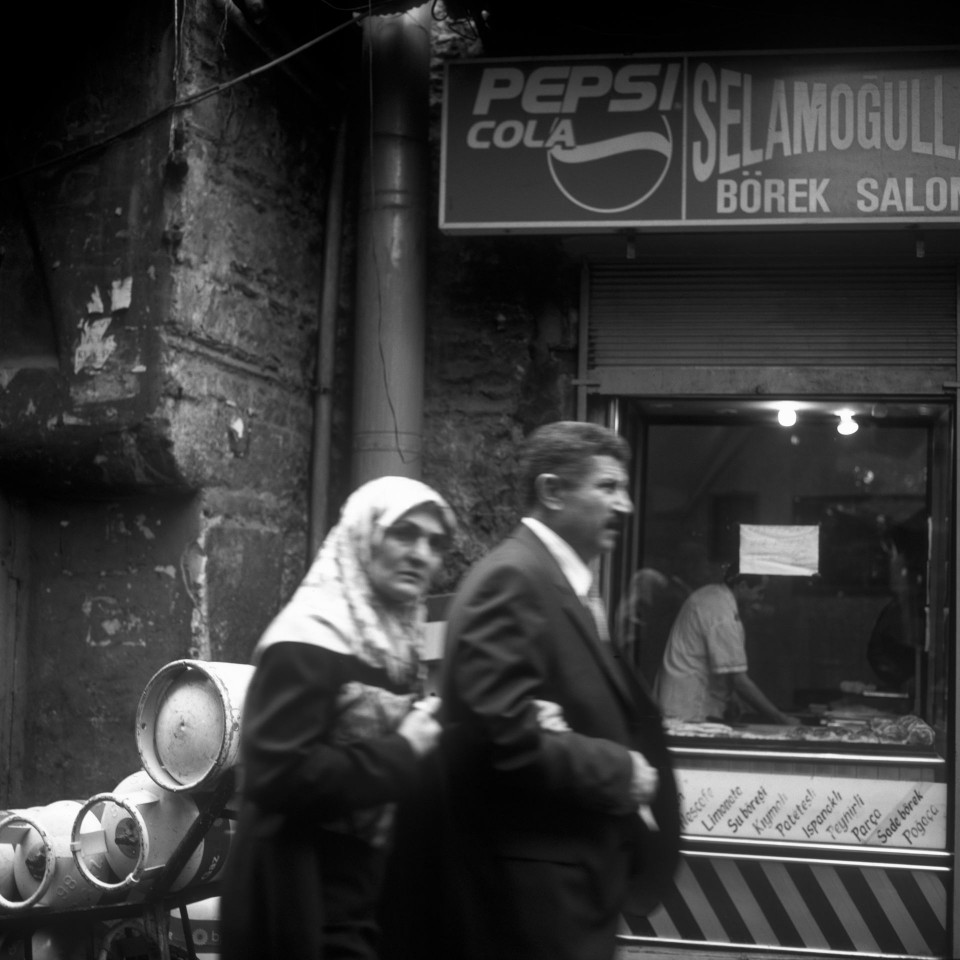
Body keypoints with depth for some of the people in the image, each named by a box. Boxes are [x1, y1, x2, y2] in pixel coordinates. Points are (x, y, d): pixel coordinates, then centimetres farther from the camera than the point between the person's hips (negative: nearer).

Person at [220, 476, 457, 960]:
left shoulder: (394, 640, 10)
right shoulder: (310, 640, -18)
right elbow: (277, 776, -27)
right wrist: (402, 753, -19)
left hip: (366, 888, 9)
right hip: (308, 899, -9)